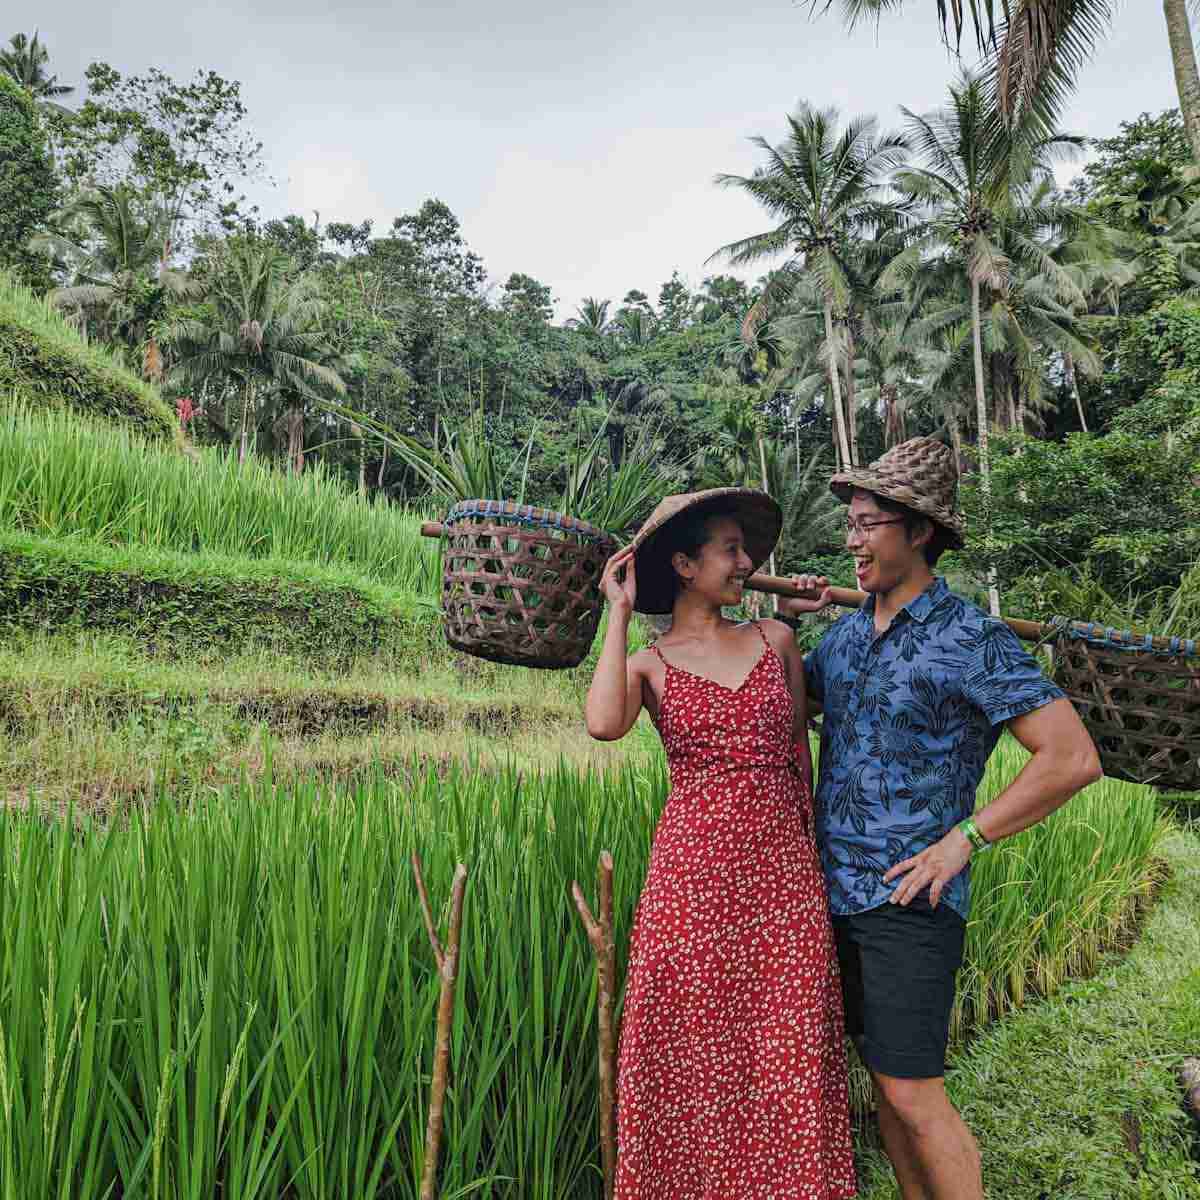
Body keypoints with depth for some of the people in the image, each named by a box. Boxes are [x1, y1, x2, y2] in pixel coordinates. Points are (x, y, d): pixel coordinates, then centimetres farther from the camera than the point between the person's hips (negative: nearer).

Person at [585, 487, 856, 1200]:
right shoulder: (647, 664, 3)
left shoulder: (776, 640, 9)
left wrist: (812, 857, 13)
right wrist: (620, 613, -8)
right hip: (691, 871, -1)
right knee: (693, 1061, 7)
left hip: (783, 872, 2)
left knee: (787, 1057, 6)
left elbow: (799, 756, 15)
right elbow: (604, 725, -20)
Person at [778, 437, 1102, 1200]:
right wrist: (781, 621, 5)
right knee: (885, 1074, 17)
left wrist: (963, 840, -16)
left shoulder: (972, 640, -13)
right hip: (842, 890, 7)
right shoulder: (845, 635, 8)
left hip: (911, 900, -7)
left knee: (914, 1095, -2)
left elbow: (1074, 758, -17)